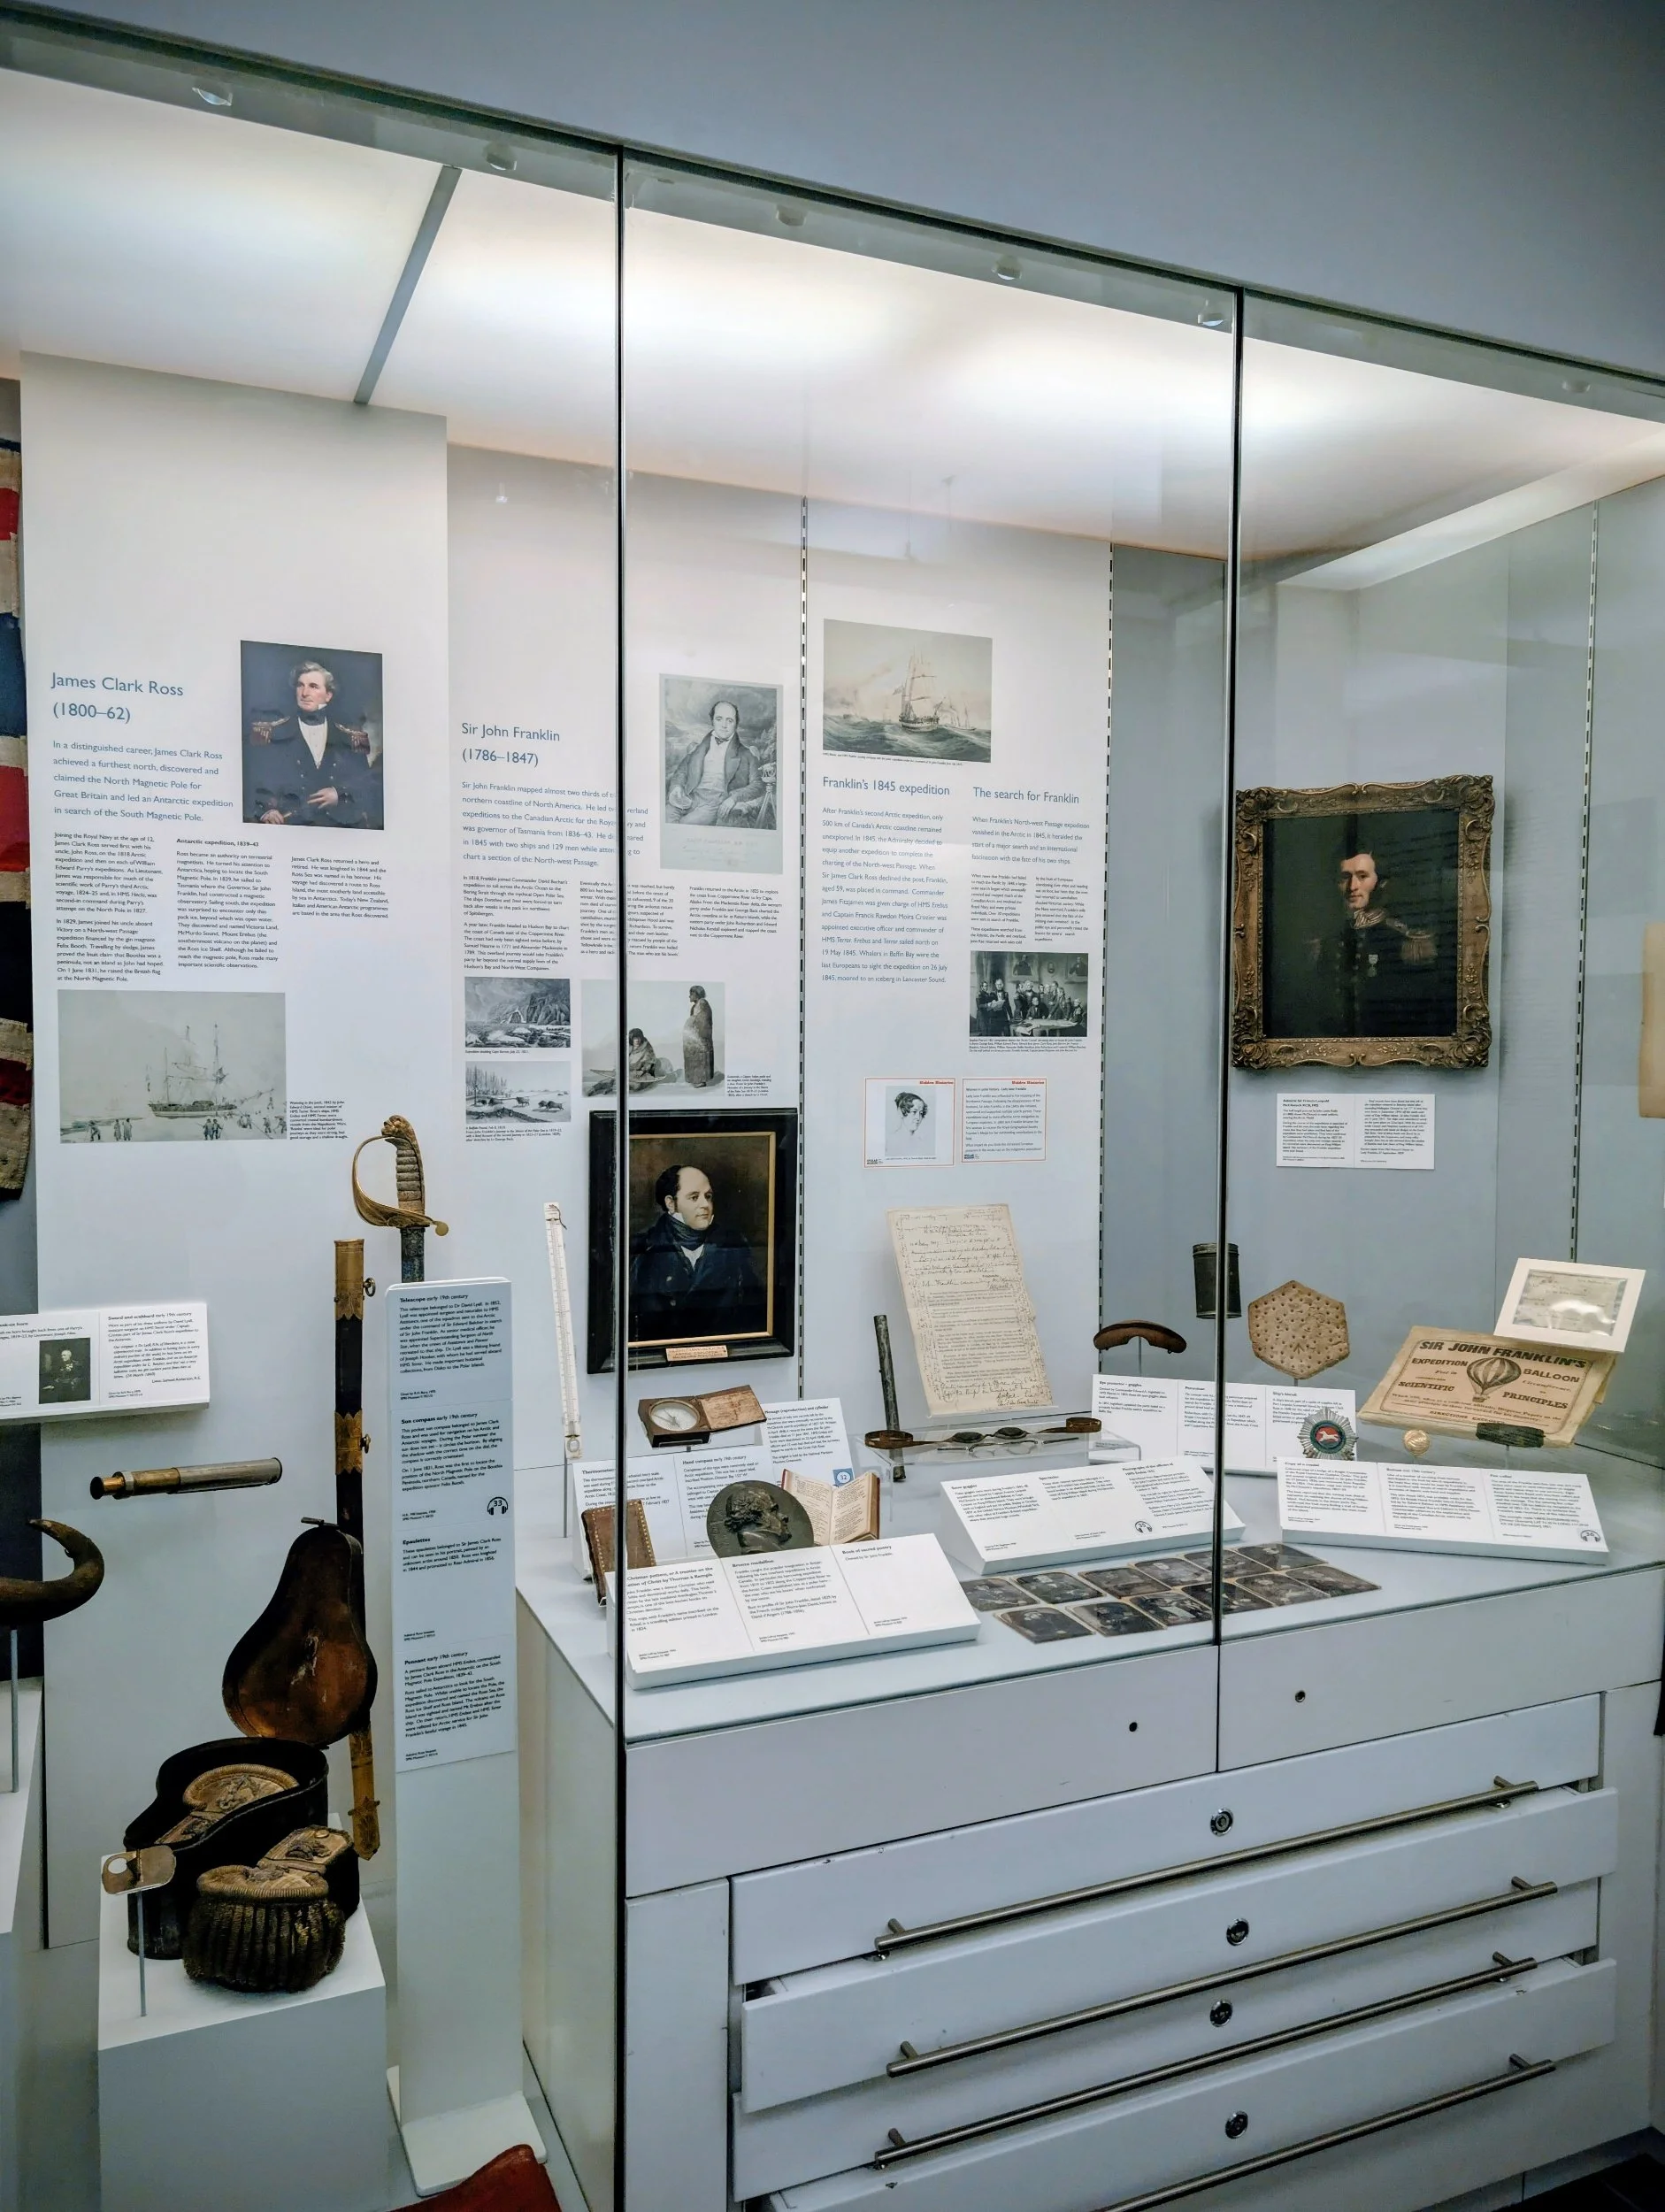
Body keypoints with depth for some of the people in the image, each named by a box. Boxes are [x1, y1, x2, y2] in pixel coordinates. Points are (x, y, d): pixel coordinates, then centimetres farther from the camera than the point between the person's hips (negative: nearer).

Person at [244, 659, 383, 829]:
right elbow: (251, 781, 7)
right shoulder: (267, 735, 13)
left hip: (339, 831, 1)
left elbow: (373, 783, 11)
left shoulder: (352, 740, 16)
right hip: (288, 830, -1)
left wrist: (340, 794, -5)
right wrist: (265, 809, -11)